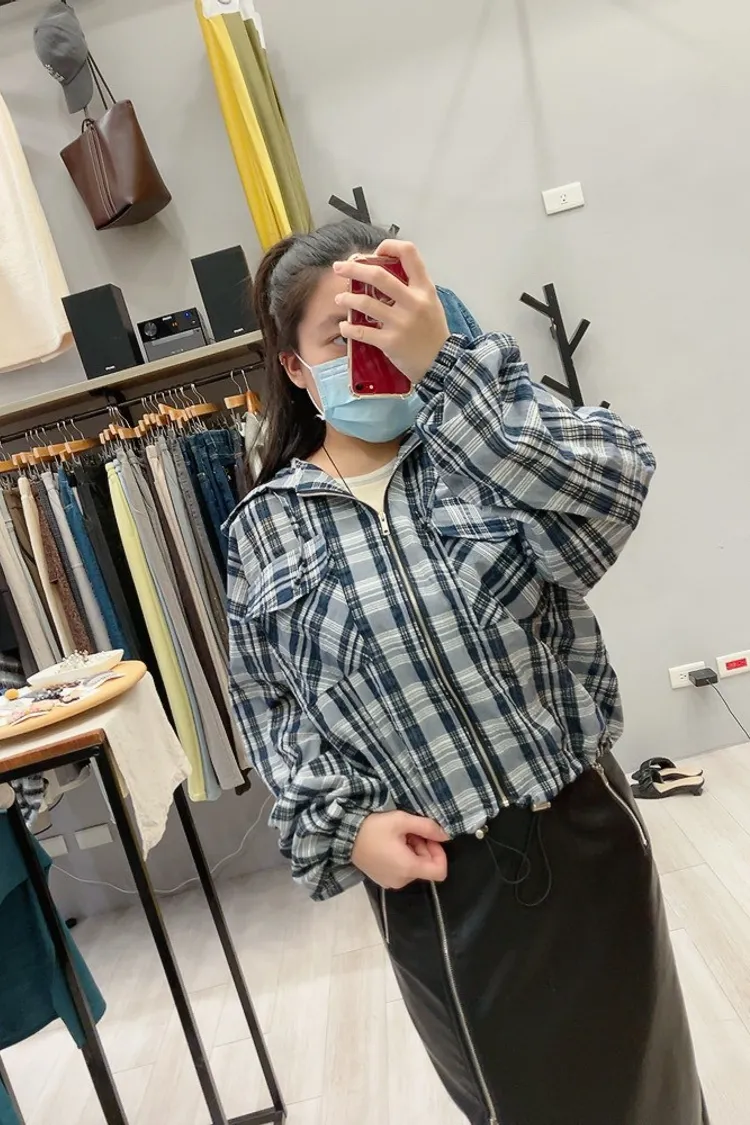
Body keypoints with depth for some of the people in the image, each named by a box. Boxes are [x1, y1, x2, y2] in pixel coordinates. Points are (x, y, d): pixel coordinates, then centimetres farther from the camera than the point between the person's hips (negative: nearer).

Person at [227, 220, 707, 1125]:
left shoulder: (490, 437, -3)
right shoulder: (264, 531, -2)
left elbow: (615, 488, -22)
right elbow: (265, 704, 2)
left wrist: (441, 366, -26)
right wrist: (341, 826, -10)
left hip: (581, 826, 1)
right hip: (430, 873, 0)